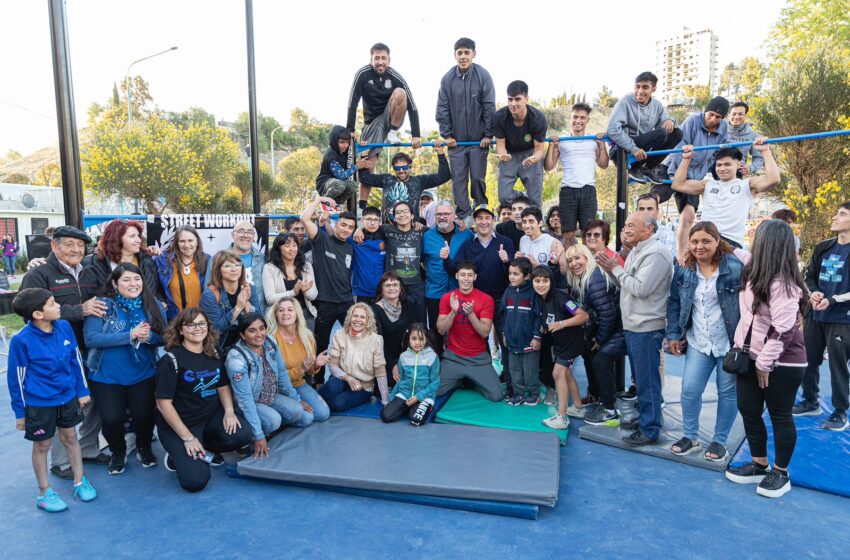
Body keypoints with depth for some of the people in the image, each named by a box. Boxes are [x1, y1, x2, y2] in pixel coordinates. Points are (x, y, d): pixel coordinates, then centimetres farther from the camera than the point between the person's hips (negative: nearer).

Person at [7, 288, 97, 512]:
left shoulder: (64, 327, -8)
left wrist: (82, 391, 8)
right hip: (38, 403, -4)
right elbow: (16, 378, -10)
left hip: (67, 396, 4)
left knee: (70, 436, 18)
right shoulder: (21, 340, -20)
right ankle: (44, 492, 31)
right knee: (42, 445, 13)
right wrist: (20, 412, -4)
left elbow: (76, 360, 3)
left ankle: (80, 481, 34)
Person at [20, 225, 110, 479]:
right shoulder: (38, 275, -5)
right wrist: (79, 310, -23)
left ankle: (88, 450, 32)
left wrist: (101, 306, 2)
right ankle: (60, 463, 19)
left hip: (89, 351, 6)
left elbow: (100, 302, 25)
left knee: (94, 402, 13)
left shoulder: (89, 273, 15)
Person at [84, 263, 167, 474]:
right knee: (112, 418, -7)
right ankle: (118, 451, 28)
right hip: (107, 376, -1)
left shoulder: (154, 305, 0)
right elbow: (90, 338, -19)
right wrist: (130, 336, -26)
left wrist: (148, 337, -24)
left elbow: (164, 337, -1)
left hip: (143, 375, 2)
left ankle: (144, 447, 28)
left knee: (144, 414, -6)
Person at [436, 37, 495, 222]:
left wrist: (488, 135, -5)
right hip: (456, 139, 2)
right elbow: (442, 109, 3)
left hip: (479, 139, -2)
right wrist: (446, 135, 0)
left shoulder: (483, 76, -5)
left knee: (477, 177, -1)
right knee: (458, 179, 1)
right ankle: (464, 216, 11)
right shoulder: (447, 78, -1)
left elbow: (489, 107, -4)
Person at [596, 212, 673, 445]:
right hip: (632, 326, 10)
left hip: (646, 328, -10)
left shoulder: (655, 254, -16)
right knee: (640, 379, 19)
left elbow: (640, 288, -23)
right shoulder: (636, 252, 15)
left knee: (647, 380, 0)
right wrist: (611, 271, -1)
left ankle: (649, 430, 10)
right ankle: (643, 417, 33)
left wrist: (616, 269, -13)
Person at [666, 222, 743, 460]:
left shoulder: (735, 266, -13)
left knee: (727, 392, 10)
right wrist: (673, 334, 5)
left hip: (730, 342, -3)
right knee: (689, 390, 2)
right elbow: (674, 303, 9)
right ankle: (690, 436, 22)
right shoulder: (684, 270, 1)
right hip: (698, 342, 3)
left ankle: (720, 441, 27)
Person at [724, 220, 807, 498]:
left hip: (781, 363, -8)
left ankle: (780, 474, 24)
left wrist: (765, 363, -19)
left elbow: (783, 330, -24)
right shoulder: (756, 272, 3)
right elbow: (743, 255, 28)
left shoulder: (781, 283, -22)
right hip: (752, 358, 8)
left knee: (780, 417, 7)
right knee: (748, 411, 13)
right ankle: (759, 465, 30)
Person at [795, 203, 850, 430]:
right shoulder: (822, 247, 9)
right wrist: (813, 292, -5)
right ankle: (810, 402, 30)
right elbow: (809, 275, 14)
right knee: (808, 360, 13)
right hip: (815, 316, 6)